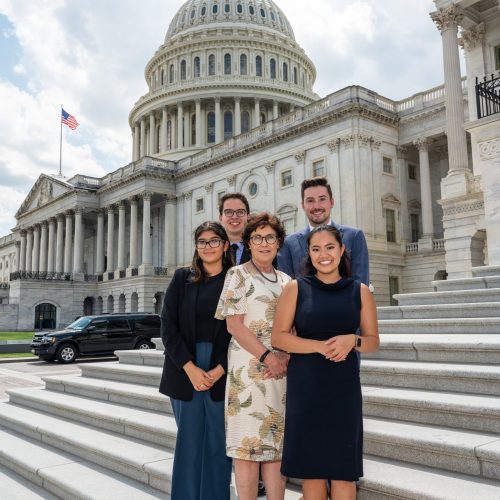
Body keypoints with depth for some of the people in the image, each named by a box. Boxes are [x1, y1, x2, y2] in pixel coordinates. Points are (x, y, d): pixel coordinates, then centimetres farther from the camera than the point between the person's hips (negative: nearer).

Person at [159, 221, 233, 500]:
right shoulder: (182, 279, 5)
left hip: (222, 375, -1)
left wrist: (220, 369, -11)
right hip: (185, 372, 1)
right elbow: (168, 326, -1)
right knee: (189, 442, 8)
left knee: (218, 443, 7)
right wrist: (190, 368, -10)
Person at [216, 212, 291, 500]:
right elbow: (234, 325, -8)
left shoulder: (286, 281, 15)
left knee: (277, 443, 9)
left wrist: (287, 357, -8)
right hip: (250, 368, -5)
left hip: (284, 370, 5)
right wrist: (268, 356, -17)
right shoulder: (238, 275, 0)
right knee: (248, 443, -2)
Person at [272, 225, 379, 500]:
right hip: (305, 387, -1)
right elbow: (278, 337, -4)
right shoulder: (295, 288, 2)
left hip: (344, 388, 1)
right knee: (311, 466, 6)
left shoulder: (359, 291, 6)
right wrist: (321, 346, -17)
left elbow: (373, 341, 9)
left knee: (343, 467, 3)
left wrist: (352, 340, -13)